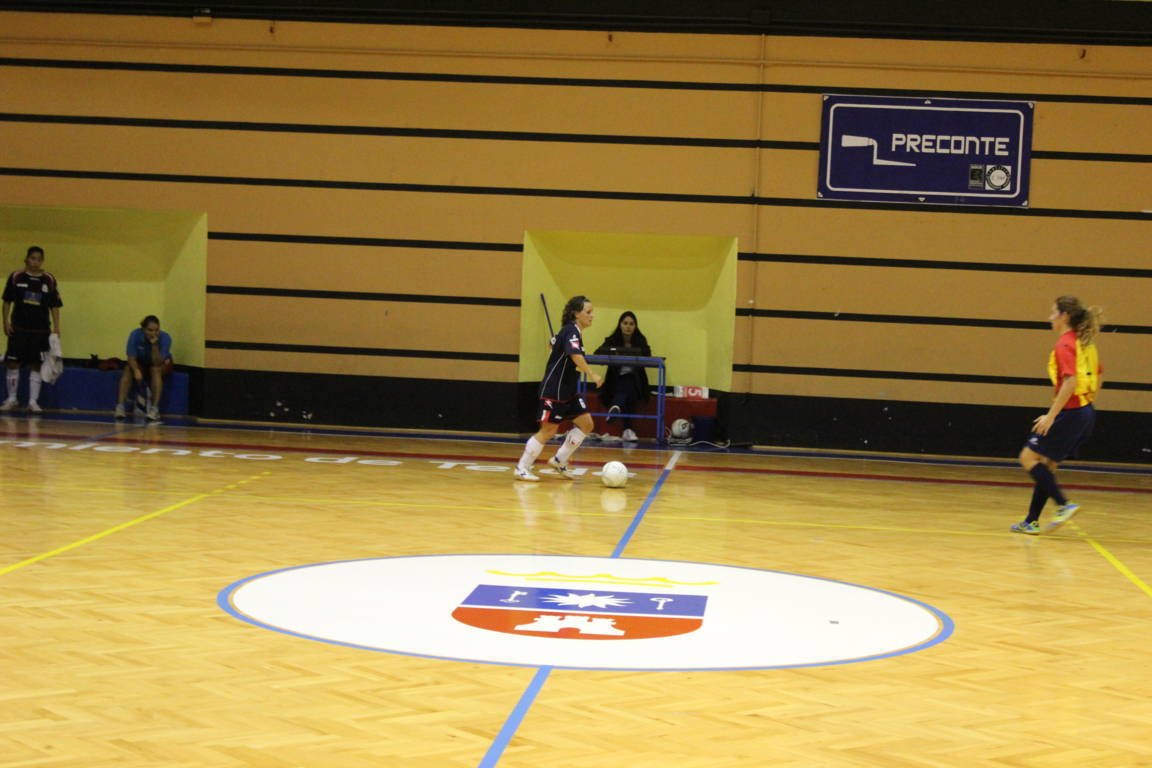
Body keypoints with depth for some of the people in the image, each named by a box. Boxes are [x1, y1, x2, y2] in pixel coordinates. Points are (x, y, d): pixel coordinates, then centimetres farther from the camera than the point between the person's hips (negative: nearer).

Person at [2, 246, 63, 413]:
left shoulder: (49, 280, 2)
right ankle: (11, 399, 14)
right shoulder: (16, 277, 2)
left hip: (41, 330, 0)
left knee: (36, 366, 1)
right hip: (19, 328, 0)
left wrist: (56, 328, 0)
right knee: (13, 363, 2)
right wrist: (6, 322, -3)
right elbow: (7, 301, 5)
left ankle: (33, 401, 6)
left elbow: (55, 306, 5)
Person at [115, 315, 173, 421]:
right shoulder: (135, 335, -25)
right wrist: (136, 370, -42)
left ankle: (155, 408, -38)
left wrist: (154, 345, -45)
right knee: (128, 369, -28)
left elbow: (157, 363, -31)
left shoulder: (165, 338, -28)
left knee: (156, 369, -35)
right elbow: (131, 358, -22)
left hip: (162, 363, -2)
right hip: (141, 363, 2)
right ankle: (120, 406, -30)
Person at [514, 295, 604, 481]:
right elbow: (576, 355, -36)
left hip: (568, 391, 10)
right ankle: (522, 468, 5)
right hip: (553, 391, -10)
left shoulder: (573, 331, 11)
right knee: (548, 431, -6)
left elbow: (555, 341, 29)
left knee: (586, 424, 4)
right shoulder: (571, 331, -18)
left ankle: (559, 460, 14)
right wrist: (592, 374, -44)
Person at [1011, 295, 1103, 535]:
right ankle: (1031, 522, 13)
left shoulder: (1065, 344, -14)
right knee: (1046, 464, 13)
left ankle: (1064, 505, -10)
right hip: (1086, 412, 9)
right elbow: (1097, 378, 20)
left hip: (1070, 414, -9)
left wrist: (1051, 415, -22)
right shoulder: (1085, 343, 13)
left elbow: (1070, 382, -24)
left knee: (1029, 457, -2)